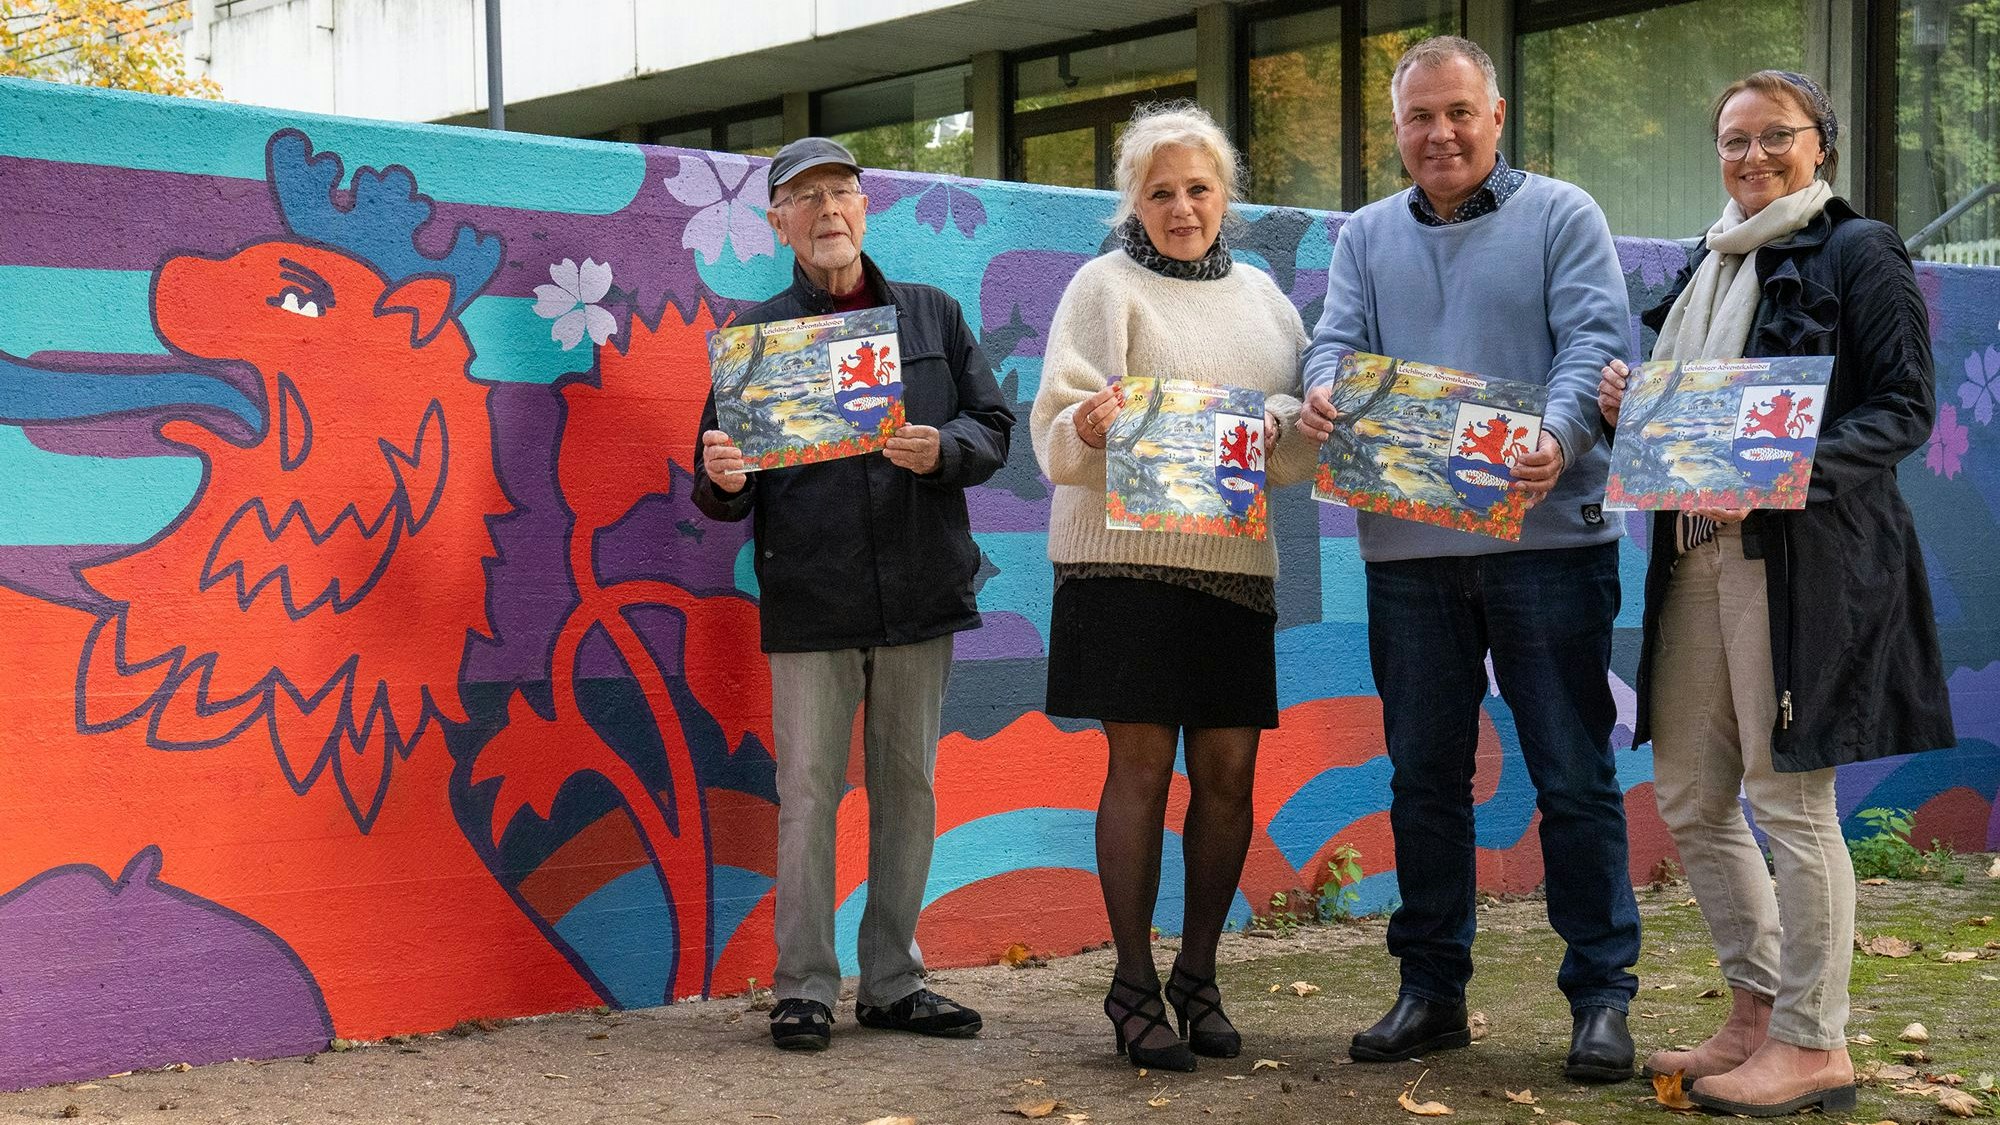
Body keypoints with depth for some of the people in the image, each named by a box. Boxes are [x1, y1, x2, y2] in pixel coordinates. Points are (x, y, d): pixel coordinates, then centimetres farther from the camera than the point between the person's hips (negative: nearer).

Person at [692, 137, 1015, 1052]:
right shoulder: (755, 334, 7)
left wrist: (943, 450, -13)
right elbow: (721, 491, 6)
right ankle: (805, 988, 8)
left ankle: (892, 982, 17)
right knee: (808, 793, -1)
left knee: (907, 787, 7)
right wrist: (723, 481, -18)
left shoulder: (933, 316, 12)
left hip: (919, 593, 2)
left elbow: (994, 427, 8)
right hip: (810, 600, -2)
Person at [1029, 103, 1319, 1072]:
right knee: (1141, 764, -4)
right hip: (1127, 557, -4)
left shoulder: (1260, 294, 17)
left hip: (1235, 560, 4)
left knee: (1228, 773, 4)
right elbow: (1058, 439, -5)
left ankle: (1198, 975, 18)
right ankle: (1134, 984, 5)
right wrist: (1088, 427, -27)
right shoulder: (1106, 286, 2)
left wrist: (1276, 424, -10)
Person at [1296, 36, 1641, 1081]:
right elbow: (1336, 339, 5)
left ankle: (1600, 995, 8)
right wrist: (1323, 391, -20)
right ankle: (1430, 989, 19)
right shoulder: (1367, 237, 15)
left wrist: (1560, 435, -28)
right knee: (1424, 776, 10)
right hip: (1407, 545, 4)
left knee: (1574, 776, -1)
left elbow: (1595, 339, -7)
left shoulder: (1562, 215, 4)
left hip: (1545, 534, -3)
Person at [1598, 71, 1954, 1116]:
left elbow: (1905, 407, -9)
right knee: (1689, 796, 9)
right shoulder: (1707, 269, 19)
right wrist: (1628, 408, 2)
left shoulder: (1858, 253, -2)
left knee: (1788, 795, -5)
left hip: (1807, 553, -8)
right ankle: (1759, 1009, 22)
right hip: (1698, 552, 8)